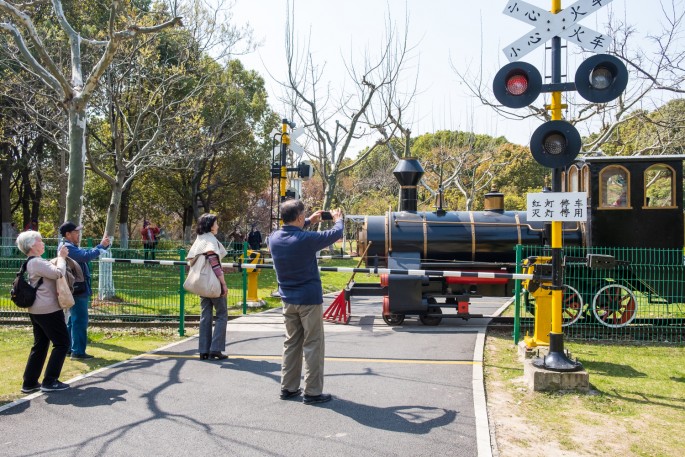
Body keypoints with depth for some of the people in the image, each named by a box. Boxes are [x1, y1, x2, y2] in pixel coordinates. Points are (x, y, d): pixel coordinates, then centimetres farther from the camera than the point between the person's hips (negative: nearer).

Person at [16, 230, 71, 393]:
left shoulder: (31, 263, 14)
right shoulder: (37, 262, -18)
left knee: (40, 345, 15)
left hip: (37, 310, 10)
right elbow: (58, 273, -26)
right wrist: (61, 257, -10)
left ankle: (29, 383, 18)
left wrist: (60, 258, 6)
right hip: (48, 310, -10)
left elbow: (50, 273, 18)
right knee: (62, 343, -1)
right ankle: (49, 381, 2)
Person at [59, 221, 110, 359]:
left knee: (74, 320, 16)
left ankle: (68, 348, 24)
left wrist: (103, 245, 7)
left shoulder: (71, 247, 17)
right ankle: (78, 351, -5)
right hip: (78, 290, -11)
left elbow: (87, 254, 19)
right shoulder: (67, 248, -18)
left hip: (78, 290, 11)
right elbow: (87, 256, -29)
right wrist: (101, 246, -21)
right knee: (80, 321, -8)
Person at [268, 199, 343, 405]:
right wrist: (338, 219, 13)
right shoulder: (306, 239, -21)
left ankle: (288, 388, 22)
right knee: (313, 345, 2)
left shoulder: (274, 238, -3)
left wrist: (310, 221, 23)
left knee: (291, 343, 16)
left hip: (287, 300, 6)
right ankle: (312, 392, 6)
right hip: (309, 299, -6)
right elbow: (336, 233, -8)